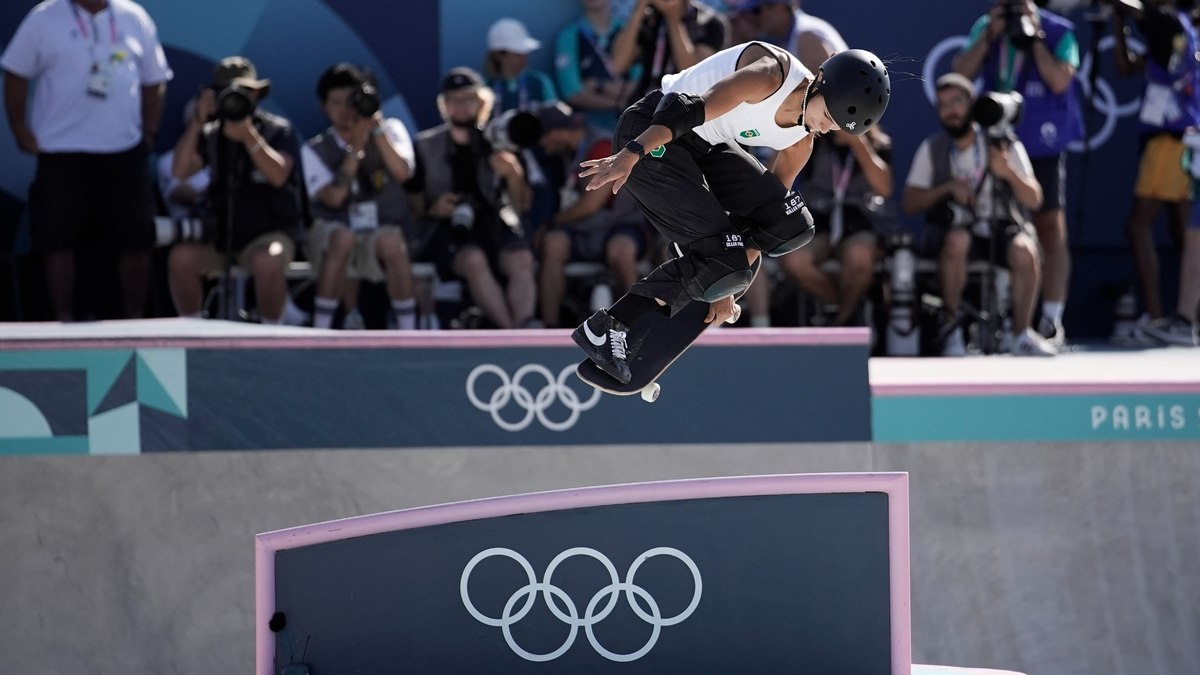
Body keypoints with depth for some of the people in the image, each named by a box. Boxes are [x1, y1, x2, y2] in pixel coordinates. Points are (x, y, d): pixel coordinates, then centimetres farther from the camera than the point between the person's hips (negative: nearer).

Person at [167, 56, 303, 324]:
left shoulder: (277, 130, -2)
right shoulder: (211, 134, 7)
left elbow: (278, 175, -19)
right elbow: (180, 171, -7)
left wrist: (249, 136, -27)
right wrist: (197, 123, -13)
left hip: (267, 234, -3)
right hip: (219, 239, 3)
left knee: (268, 262, -37)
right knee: (181, 257, -25)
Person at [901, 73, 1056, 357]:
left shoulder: (1005, 145, -1)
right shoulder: (931, 149, 4)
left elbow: (1033, 200, -5)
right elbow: (909, 204, -1)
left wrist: (1009, 173, -24)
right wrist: (947, 188, -17)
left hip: (1002, 227, 0)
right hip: (956, 227, 0)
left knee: (1025, 251, -33)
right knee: (956, 240, -36)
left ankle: (1022, 334, -16)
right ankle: (952, 330, -24)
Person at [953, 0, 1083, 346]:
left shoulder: (1058, 31, -2)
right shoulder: (985, 28, 9)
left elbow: (1060, 80, -15)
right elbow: (962, 72, -1)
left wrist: (1035, 37, -15)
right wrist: (990, 36, -10)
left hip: (1043, 145, -3)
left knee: (1050, 228, -4)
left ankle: (1052, 320, -3)